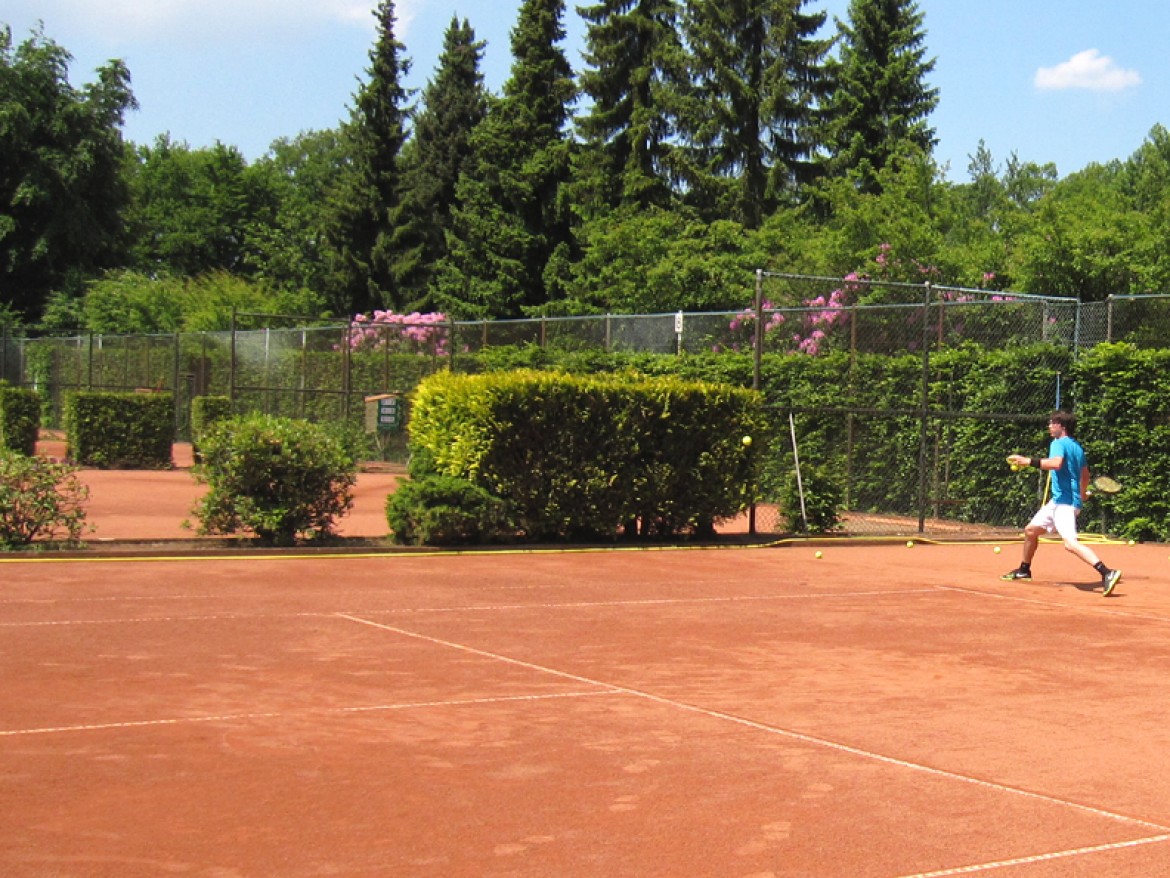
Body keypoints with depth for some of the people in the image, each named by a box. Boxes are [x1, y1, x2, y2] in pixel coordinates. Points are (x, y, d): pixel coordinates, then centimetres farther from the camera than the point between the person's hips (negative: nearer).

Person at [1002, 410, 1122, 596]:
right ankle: (1024, 570, 38)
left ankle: (1107, 574, -35)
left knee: (1070, 543, -25)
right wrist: (1082, 493, 45)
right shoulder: (1077, 446, 17)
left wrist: (1029, 461, -32)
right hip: (1057, 500, 10)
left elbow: (1056, 463, -33)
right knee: (1031, 530, 21)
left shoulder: (1059, 444, -11)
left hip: (1065, 502, -10)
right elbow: (1085, 474, 29)